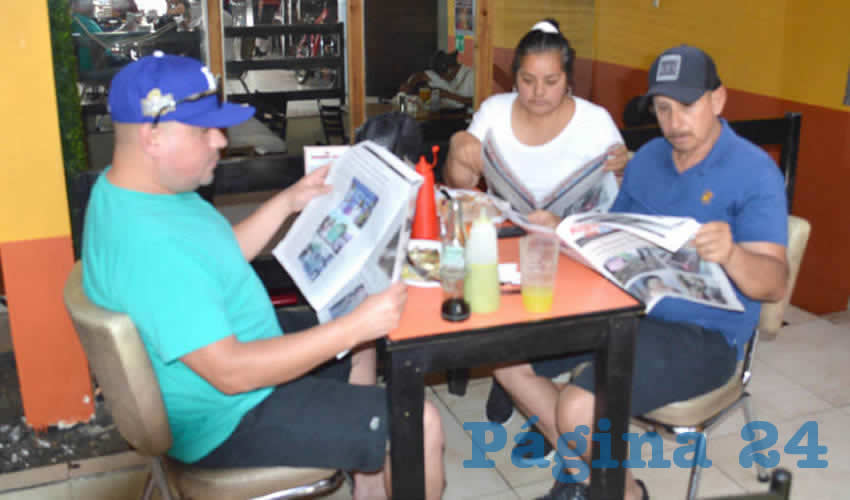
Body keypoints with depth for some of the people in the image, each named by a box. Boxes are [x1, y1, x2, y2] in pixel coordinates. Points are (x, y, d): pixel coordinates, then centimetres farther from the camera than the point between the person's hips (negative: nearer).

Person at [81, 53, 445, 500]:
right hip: (226, 417, -11)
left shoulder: (134, 190, -1)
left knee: (357, 340, 26)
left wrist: (288, 202, 8)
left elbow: (219, 257, 14)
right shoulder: (147, 243, -34)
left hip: (229, 346, 11)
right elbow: (231, 372, -33)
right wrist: (355, 326, -30)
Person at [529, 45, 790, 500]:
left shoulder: (754, 172, -12)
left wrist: (731, 254, -41)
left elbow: (774, 284, -19)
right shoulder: (646, 159, 9)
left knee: (578, 409, -27)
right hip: (624, 309, 7)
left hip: (703, 335, -7)